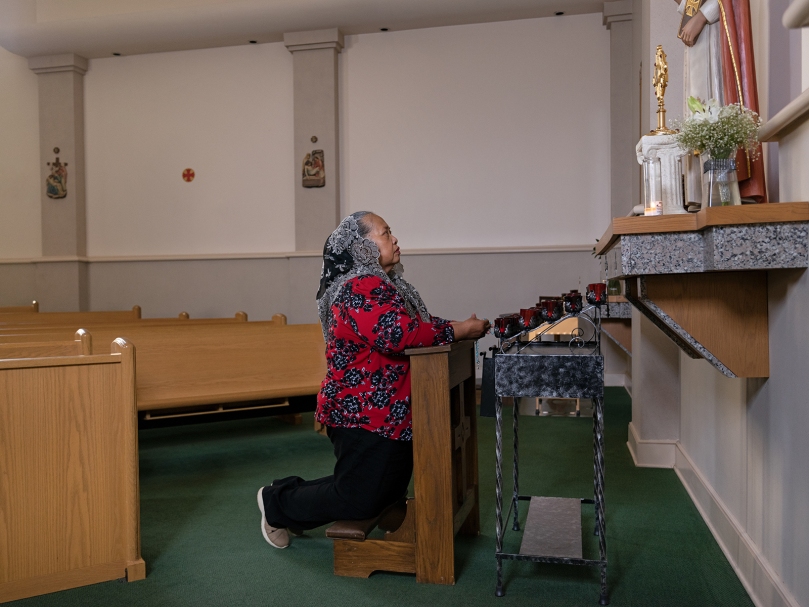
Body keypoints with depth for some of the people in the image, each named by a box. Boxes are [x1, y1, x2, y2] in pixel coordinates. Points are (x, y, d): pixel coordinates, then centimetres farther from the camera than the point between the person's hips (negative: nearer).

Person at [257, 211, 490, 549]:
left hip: (388, 414, 11)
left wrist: (459, 326, 1)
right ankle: (278, 502, 20)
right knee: (361, 501, -1)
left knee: (389, 492, 19)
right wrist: (460, 331, -22)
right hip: (366, 416, -11)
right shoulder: (362, 288, -19)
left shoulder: (380, 284, 15)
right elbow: (400, 333, -32)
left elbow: (418, 323, 16)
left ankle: (293, 492, 30)